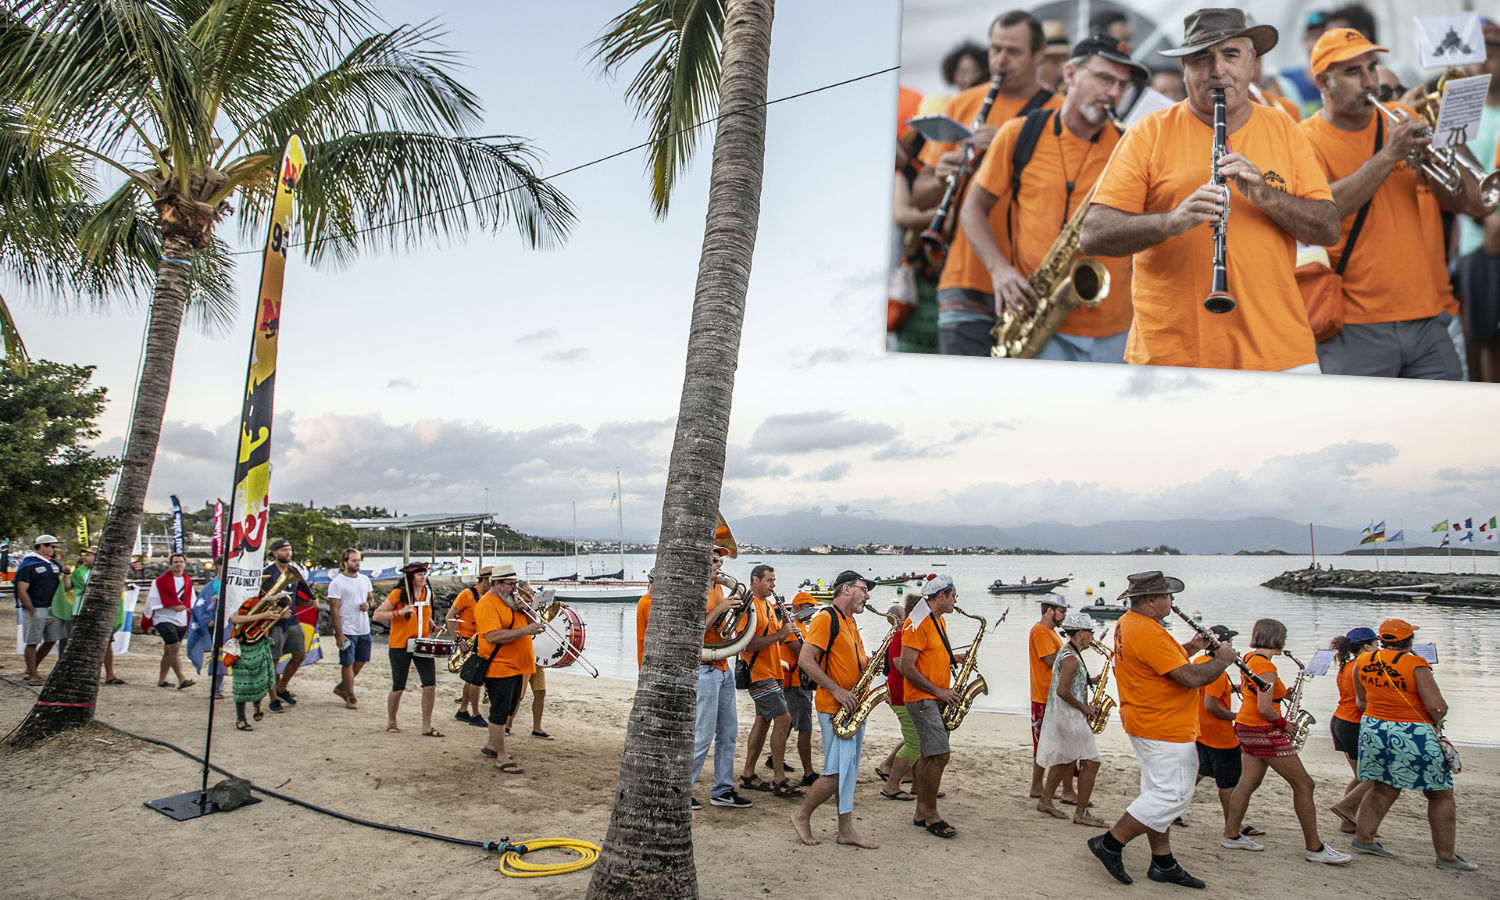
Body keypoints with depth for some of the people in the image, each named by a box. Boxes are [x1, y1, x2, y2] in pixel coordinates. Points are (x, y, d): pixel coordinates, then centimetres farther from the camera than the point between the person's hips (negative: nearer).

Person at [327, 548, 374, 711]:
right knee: (348, 664, 0)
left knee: (361, 661, 14)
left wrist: (368, 604, -6)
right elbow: (334, 610, -12)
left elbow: (371, 598, 21)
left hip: (364, 630, 6)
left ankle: (341, 687, 33)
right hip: (347, 630, -6)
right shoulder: (337, 582, -10)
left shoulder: (365, 579, 9)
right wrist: (339, 634, -16)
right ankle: (350, 697, 12)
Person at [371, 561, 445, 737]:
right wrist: (399, 612, -23)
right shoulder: (398, 594, -8)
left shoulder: (428, 594, 8)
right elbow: (377, 615, -10)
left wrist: (434, 627, 5)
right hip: (400, 646, -4)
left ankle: (426, 726, 6)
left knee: (430, 685, -5)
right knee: (398, 688, 5)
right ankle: (391, 722, 29)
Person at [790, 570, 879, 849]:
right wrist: (836, 690, -22)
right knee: (837, 773, -8)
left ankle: (846, 830, 18)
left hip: (854, 708, 9)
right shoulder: (825, 619, -13)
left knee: (849, 771, 11)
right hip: (835, 709, -9)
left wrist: (869, 664, 3)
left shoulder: (851, 622, 17)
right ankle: (802, 815, 11)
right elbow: (805, 660, -20)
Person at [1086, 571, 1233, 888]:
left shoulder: (1127, 624, 9)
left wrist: (1188, 649, 10)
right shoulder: (1148, 633, -25)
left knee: (1160, 794, 16)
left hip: (1147, 724, 11)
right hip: (1164, 730, -11)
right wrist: (1222, 660, -9)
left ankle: (1162, 863, 24)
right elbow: (1192, 678, -26)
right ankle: (1110, 844, 2)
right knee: (1172, 796, -4)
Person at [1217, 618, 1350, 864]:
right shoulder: (1266, 666, -19)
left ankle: (1231, 835, 12)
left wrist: (1281, 693, 15)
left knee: (1248, 783, 11)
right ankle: (1314, 848, 4)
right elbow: (1264, 708, -23)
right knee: (1303, 784, -1)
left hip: (1247, 728, 10)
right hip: (1264, 731, -10)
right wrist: (1284, 724, -6)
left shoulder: (1250, 658, 10)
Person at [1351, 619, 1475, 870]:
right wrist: (1437, 720, 2)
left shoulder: (1362, 661, 2)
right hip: (1413, 734, -6)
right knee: (1440, 794, 10)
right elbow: (1437, 707, -18)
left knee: (1384, 788, 18)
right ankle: (1446, 856, 14)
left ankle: (1363, 837, 20)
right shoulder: (1416, 664, -15)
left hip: (1373, 728, 6)